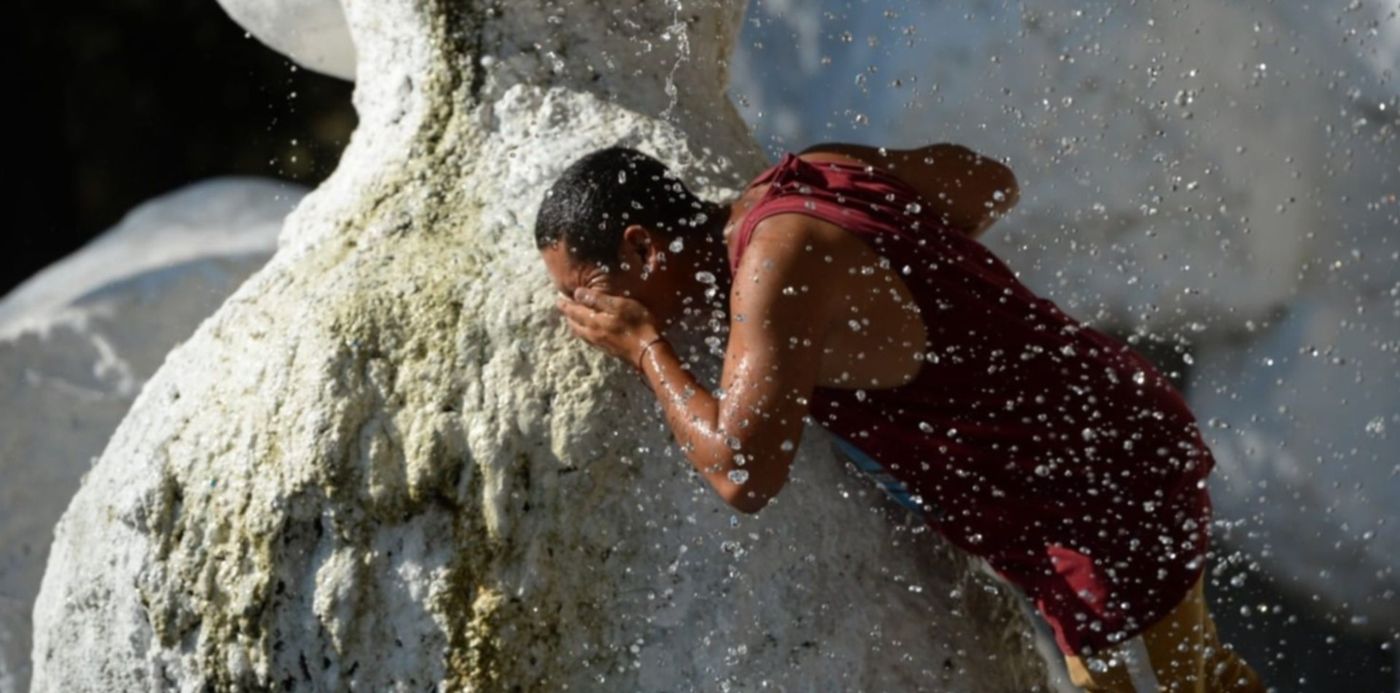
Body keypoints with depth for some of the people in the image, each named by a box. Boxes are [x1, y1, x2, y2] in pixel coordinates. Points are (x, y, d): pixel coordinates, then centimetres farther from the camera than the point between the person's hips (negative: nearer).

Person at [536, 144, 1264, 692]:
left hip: (1110, 512, -9)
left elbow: (742, 473, -31)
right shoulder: (815, 172, 0)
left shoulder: (781, 264, -26)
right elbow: (992, 183, 15)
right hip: (1125, 442, 9)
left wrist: (644, 347, -16)